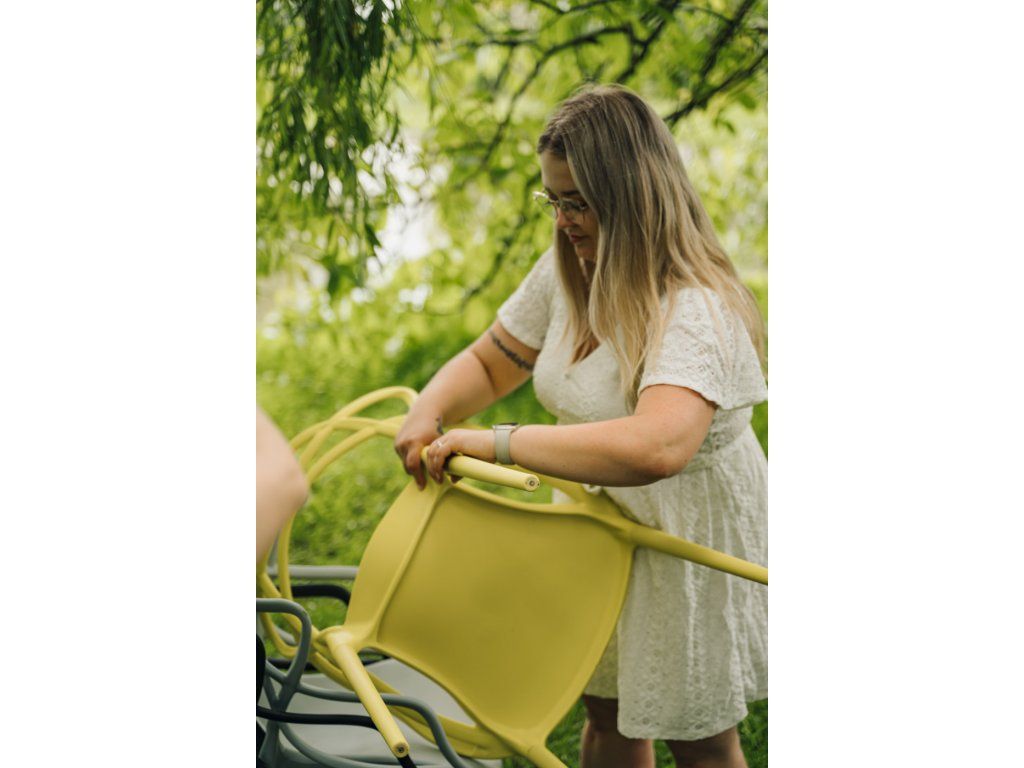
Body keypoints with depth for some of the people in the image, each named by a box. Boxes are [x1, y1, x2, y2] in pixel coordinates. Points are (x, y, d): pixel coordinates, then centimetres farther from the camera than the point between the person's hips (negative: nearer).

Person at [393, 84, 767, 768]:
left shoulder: (696, 311, -32)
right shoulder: (567, 274, -4)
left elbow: (655, 448, -49)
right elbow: (489, 362, 7)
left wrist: (495, 443, -42)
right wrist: (428, 416, -15)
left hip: (695, 537, -7)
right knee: (608, 710, 21)